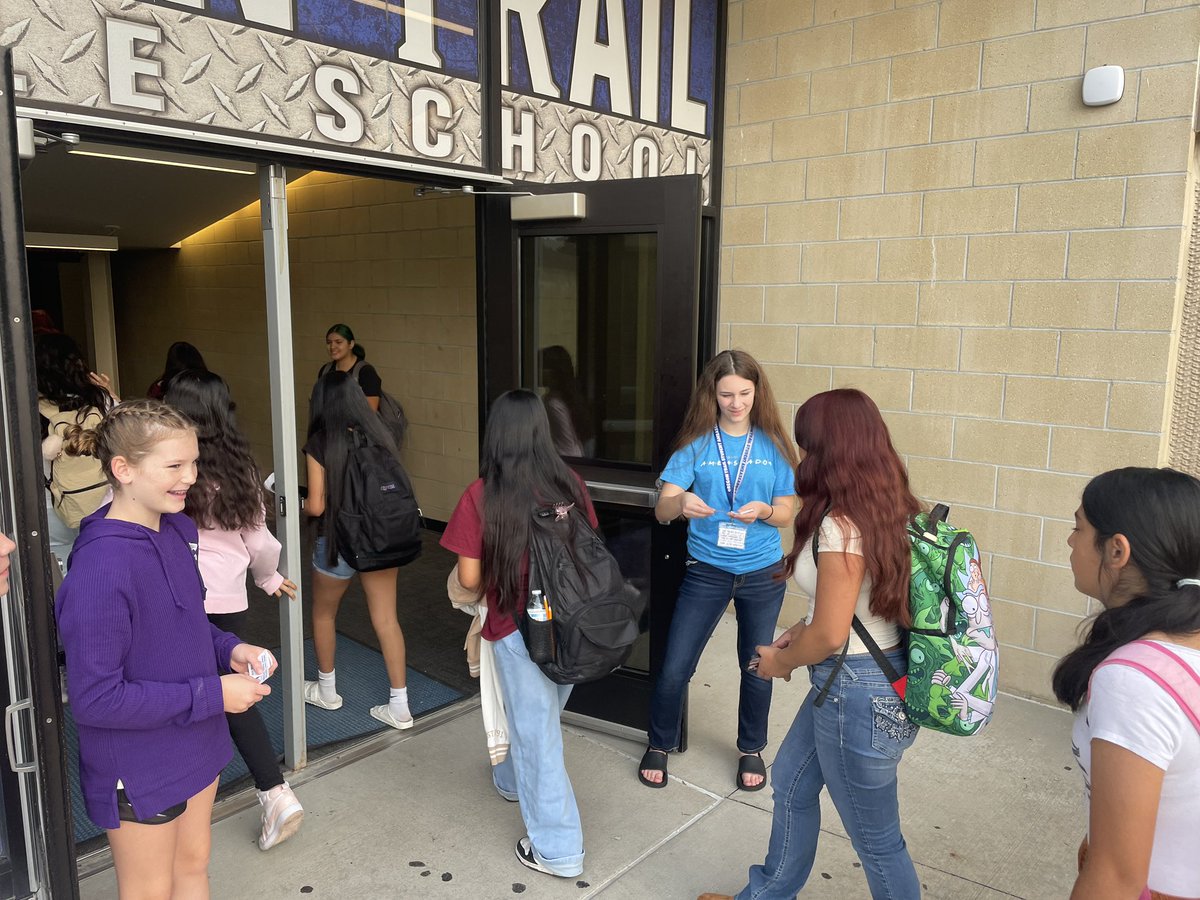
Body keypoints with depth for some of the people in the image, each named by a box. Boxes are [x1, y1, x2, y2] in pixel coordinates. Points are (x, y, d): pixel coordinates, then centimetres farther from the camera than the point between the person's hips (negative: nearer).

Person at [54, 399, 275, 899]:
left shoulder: (177, 529, -4)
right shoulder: (100, 567, -29)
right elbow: (94, 698, -26)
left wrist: (228, 649, -8)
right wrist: (212, 694, -25)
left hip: (194, 746, 7)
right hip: (138, 770, -7)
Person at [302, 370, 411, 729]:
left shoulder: (319, 446, -14)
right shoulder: (379, 436, -4)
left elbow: (316, 506, -14)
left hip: (338, 543, -3)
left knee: (323, 614, 21)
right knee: (386, 619, 9)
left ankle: (326, 691, 38)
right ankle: (399, 706, 13)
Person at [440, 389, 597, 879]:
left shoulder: (481, 496, -15)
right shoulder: (571, 485, -6)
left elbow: (469, 578, -12)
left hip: (519, 627, -4)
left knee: (536, 731, 10)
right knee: (543, 714, 27)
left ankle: (557, 849, 21)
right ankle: (513, 780, 54)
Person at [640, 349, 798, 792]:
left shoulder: (772, 444, -2)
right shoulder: (696, 444, -5)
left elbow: (786, 515, 1)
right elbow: (662, 510, -12)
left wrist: (763, 510, -21)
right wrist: (681, 502, -35)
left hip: (763, 572, 1)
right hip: (706, 570, -1)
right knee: (674, 669, 1)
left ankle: (751, 749, 39)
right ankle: (659, 745, 28)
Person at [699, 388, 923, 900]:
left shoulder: (841, 524, -26)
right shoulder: (887, 508, 1)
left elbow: (829, 636, -22)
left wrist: (780, 661, -4)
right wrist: (801, 631, 8)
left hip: (858, 693, -10)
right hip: (863, 680, 10)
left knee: (875, 839, 11)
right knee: (790, 783, 26)